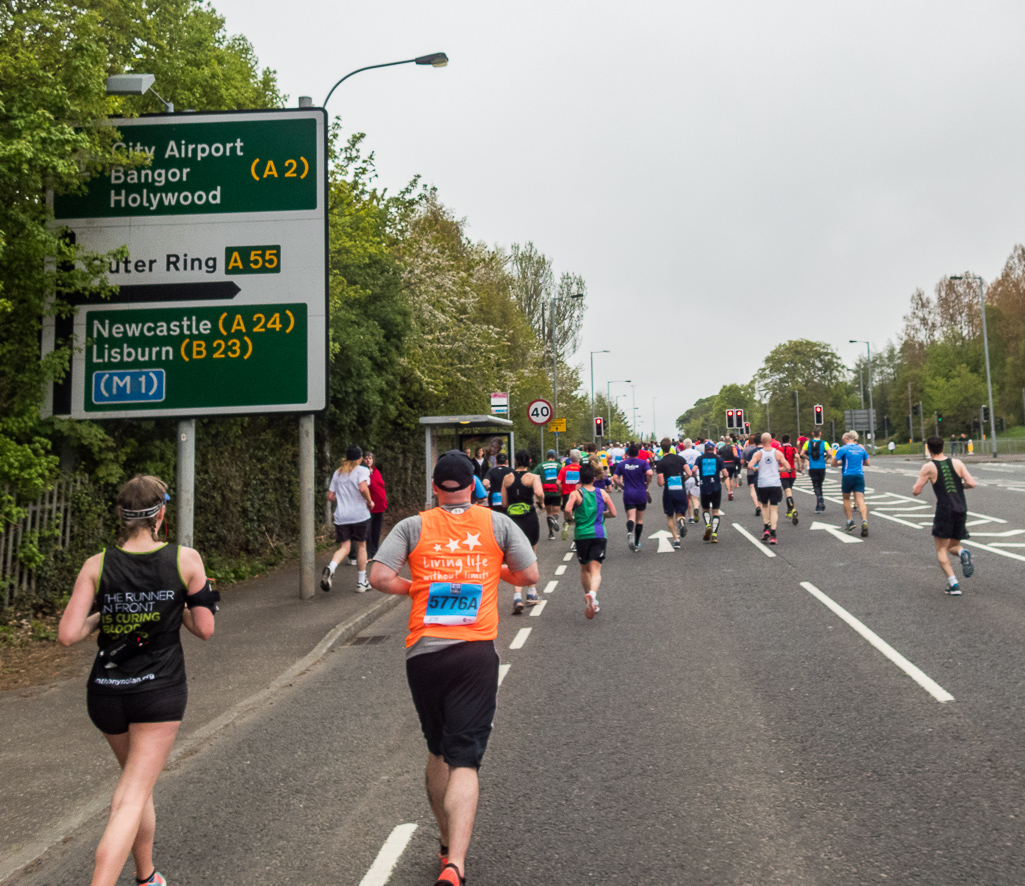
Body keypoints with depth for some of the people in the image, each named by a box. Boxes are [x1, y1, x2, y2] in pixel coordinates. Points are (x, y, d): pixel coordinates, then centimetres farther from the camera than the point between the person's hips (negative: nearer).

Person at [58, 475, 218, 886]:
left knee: (134, 781, 25)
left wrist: (100, 615, 8)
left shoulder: (97, 565, -7)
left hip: (105, 692, 4)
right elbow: (204, 628, -6)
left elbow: (68, 635, -10)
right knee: (132, 798, 2)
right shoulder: (186, 559, -10)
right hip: (159, 691, -3)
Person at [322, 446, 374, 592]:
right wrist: (370, 501, -5)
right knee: (361, 547, 10)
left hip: (341, 517, 4)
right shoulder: (362, 470, -2)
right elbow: (363, 488, -20)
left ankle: (331, 567, -28)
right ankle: (361, 583, 16)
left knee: (344, 548, 4)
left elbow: (330, 496, 13)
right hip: (359, 515, -4)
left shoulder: (338, 472, 15)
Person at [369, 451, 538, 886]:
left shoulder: (413, 526, 3)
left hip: (423, 654, 2)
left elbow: (379, 577, -7)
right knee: (464, 760, -1)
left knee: (437, 752, 20)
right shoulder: (497, 523, 4)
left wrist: (414, 588, 11)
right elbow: (529, 576, 5)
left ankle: (447, 845, 35)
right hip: (476, 654, -1)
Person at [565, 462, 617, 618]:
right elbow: (613, 513, 8)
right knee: (595, 570, -6)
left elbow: (568, 509, -19)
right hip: (599, 535, 0)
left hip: (581, 535, 0)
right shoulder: (602, 493, 6)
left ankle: (589, 599, 27)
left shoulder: (576, 493, -2)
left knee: (584, 569, 19)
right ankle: (592, 593, -35)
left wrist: (570, 519, 1)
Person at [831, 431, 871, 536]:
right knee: (860, 500, -5)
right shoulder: (861, 449, 11)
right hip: (860, 476, 3)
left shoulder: (843, 449, -4)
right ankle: (864, 521, -24)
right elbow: (868, 462, 21)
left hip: (848, 476, -3)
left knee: (846, 499, 17)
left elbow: (833, 463, -4)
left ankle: (850, 520, 12)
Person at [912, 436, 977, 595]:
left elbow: (916, 491, -2)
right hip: (962, 509, 4)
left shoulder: (928, 467, -1)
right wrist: (959, 486, 19)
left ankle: (953, 583, -10)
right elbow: (971, 483, -1)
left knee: (941, 549, 4)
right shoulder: (957, 462, 8)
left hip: (944, 509, -4)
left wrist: (920, 481, 20)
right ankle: (963, 553, -17)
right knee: (953, 545, 19)